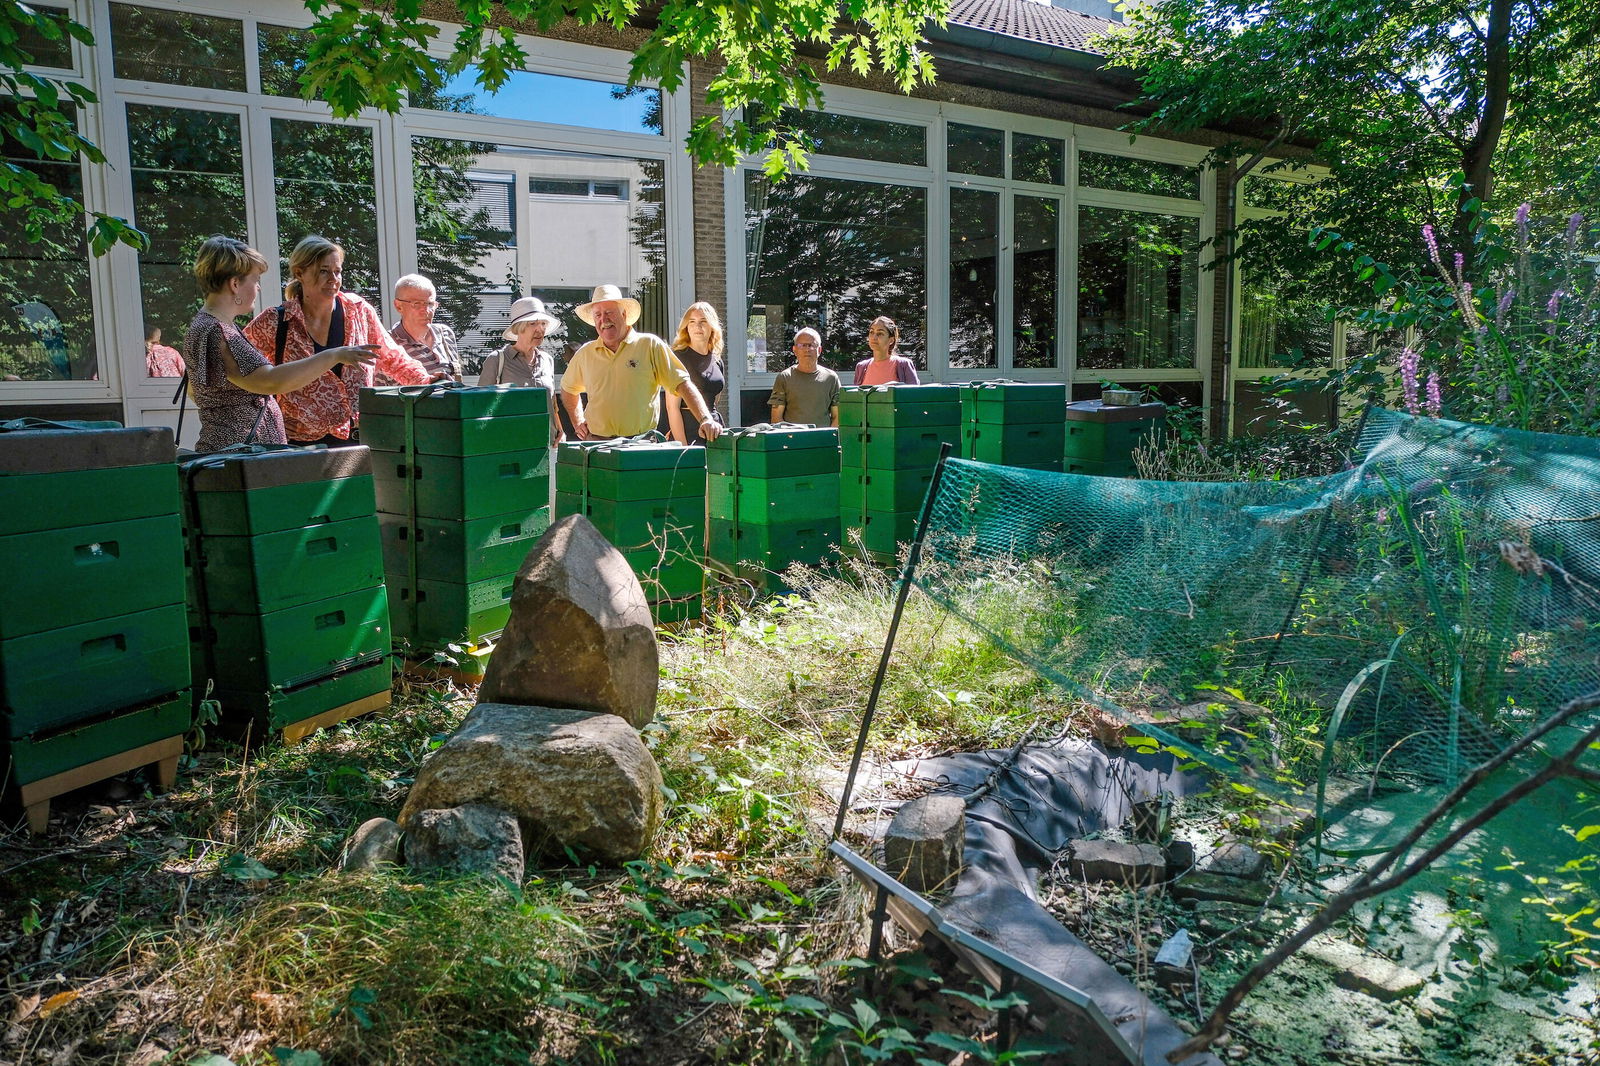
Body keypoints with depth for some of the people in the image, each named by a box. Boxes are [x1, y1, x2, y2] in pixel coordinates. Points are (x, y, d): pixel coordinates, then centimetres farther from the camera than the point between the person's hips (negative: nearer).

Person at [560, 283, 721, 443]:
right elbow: (568, 389, 31)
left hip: (643, 442, -2)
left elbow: (683, 384, -4)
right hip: (596, 441, 2)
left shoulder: (650, 345, 2)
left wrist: (706, 419, -15)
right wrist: (577, 423, 19)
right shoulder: (584, 354, 12)